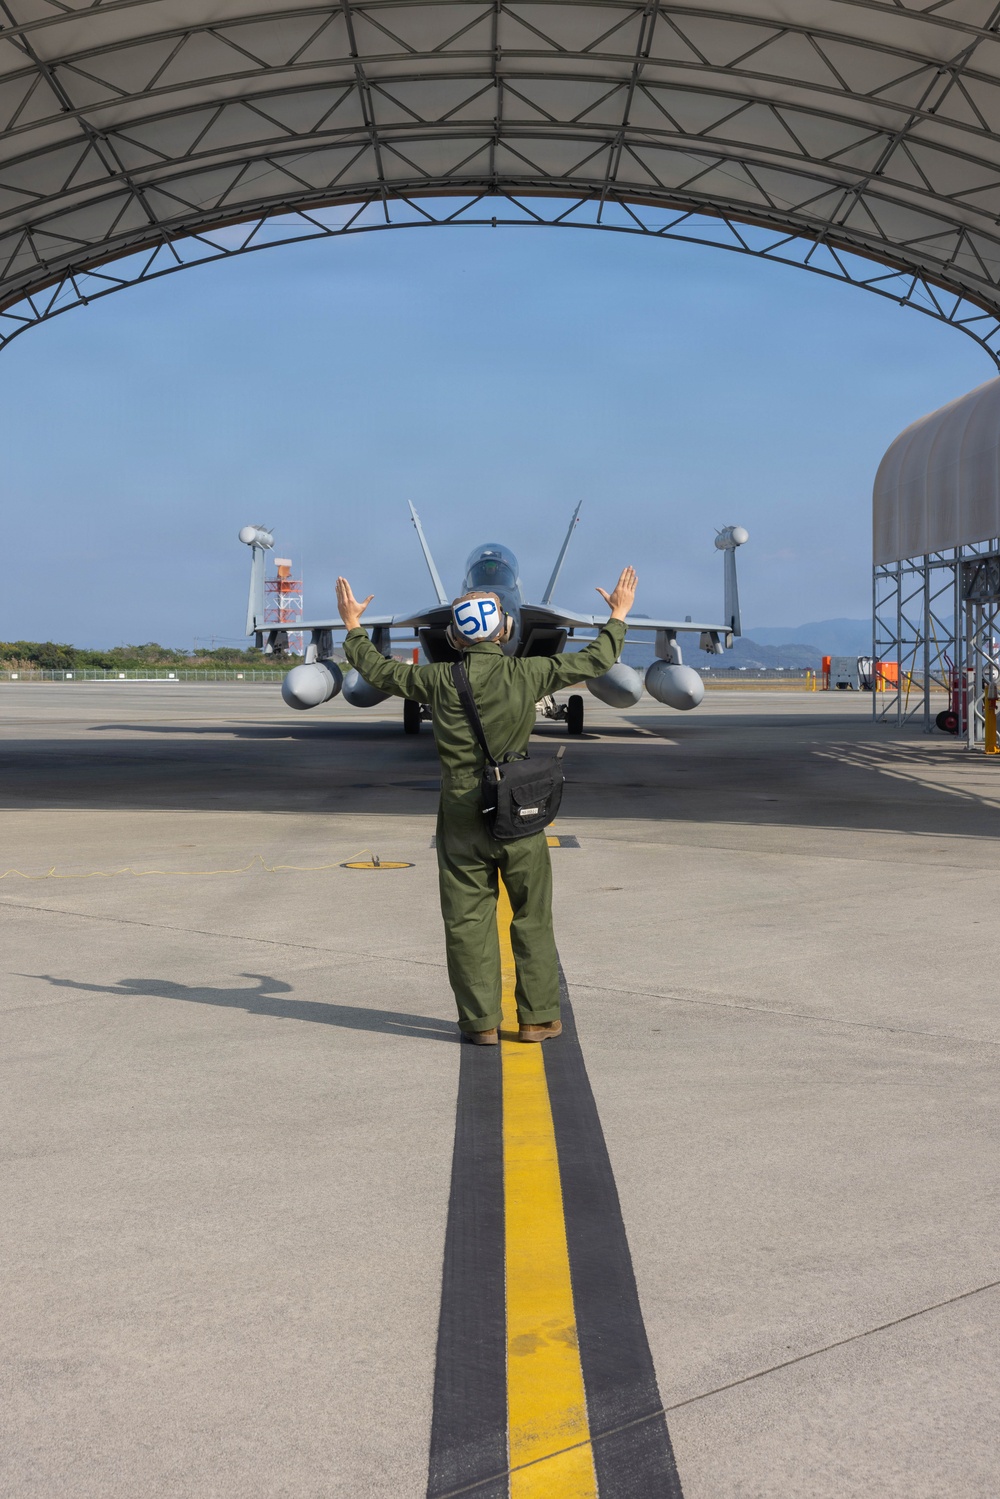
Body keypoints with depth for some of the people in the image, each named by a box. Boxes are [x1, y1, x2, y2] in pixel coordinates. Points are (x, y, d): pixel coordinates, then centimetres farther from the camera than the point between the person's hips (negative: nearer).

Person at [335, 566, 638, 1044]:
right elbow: (596, 660, 4)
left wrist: (353, 627, 25)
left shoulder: (440, 680, -6)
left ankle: (481, 1020, 9)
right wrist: (618, 616, 21)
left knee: (467, 919, 7)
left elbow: (377, 670, 9)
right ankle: (538, 1017, 14)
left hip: (462, 816, 0)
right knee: (532, 917, 10)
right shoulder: (526, 673, -7)